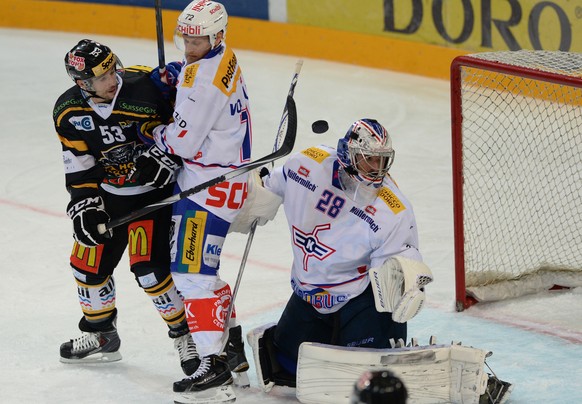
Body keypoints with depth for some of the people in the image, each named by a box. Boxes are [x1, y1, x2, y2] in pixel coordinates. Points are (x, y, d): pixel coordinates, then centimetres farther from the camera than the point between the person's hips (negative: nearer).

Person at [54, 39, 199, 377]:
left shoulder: (144, 85, -22)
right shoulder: (69, 113, -10)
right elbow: (79, 169, -3)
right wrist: (85, 207, -12)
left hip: (156, 190, -5)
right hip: (109, 193, 5)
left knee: (149, 266, -16)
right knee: (89, 262, 9)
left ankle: (185, 334, 2)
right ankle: (101, 334, 32)